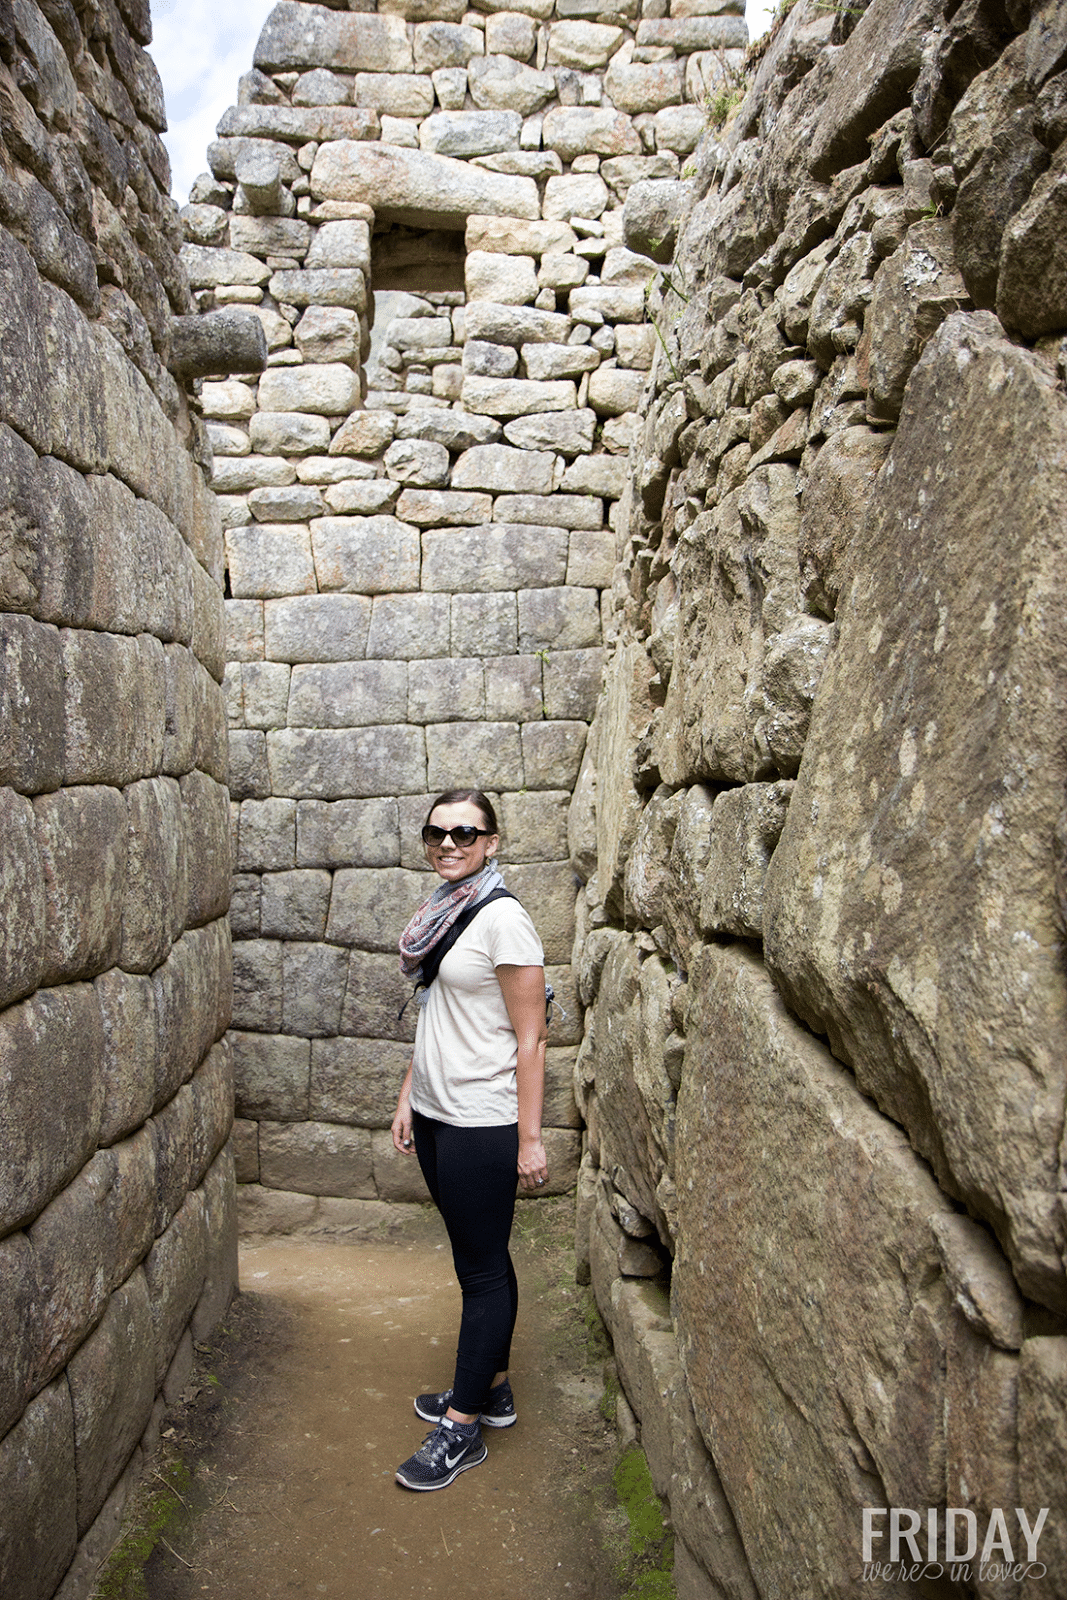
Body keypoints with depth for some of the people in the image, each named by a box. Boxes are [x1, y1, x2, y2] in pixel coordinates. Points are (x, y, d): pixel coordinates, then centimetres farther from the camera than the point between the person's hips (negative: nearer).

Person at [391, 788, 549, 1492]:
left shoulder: (503, 919, -17)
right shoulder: (442, 914, 9)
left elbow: (530, 1041, -16)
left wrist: (530, 1138, -16)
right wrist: (409, 1099, 16)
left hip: (481, 1123, -8)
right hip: (436, 1115, 8)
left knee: (482, 1267, 5)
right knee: (480, 1257, 19)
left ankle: (464, 1427, 17)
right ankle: (492, 1388, 33)